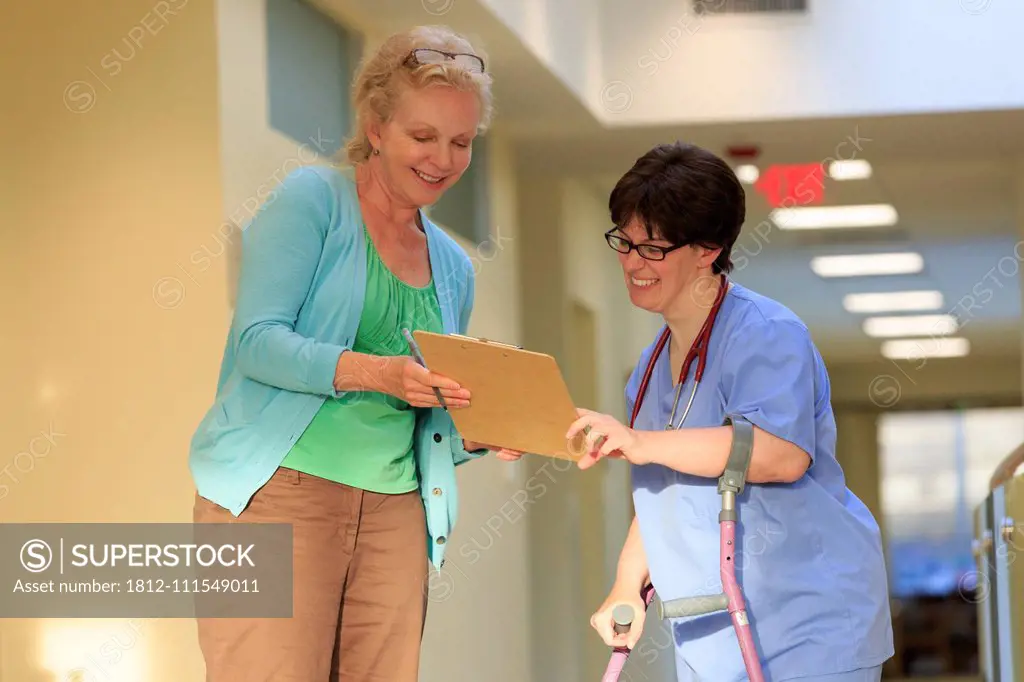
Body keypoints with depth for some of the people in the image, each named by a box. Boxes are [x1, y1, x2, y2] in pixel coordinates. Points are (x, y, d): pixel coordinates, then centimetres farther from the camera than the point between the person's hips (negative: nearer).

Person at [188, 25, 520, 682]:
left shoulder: (453, 265, 19)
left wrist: (479, 435, 1)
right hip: (278, 490, -6)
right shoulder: (312, 198, 0)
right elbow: (258, 340, -11)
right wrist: (370, 371, -25)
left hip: (395, 514, 6)